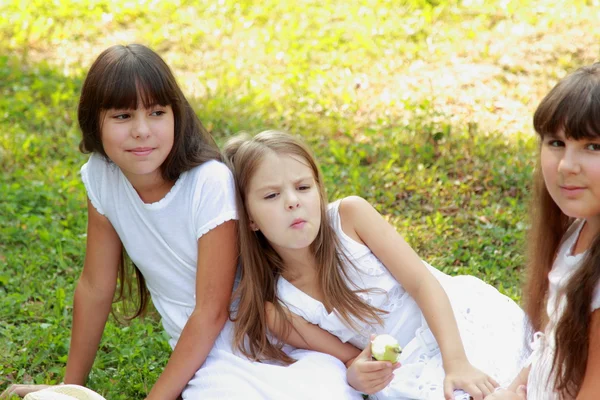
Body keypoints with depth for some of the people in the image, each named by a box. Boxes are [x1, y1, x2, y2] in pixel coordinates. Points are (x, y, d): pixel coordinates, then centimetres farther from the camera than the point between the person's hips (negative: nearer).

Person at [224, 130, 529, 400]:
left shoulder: (349, 214, -12)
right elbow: (353, 360, -3)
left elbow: (421, 282, -13)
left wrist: (456, 362, -25)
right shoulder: (275, 307, -8)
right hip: (413, 364, 2)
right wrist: (356, 375, -29)